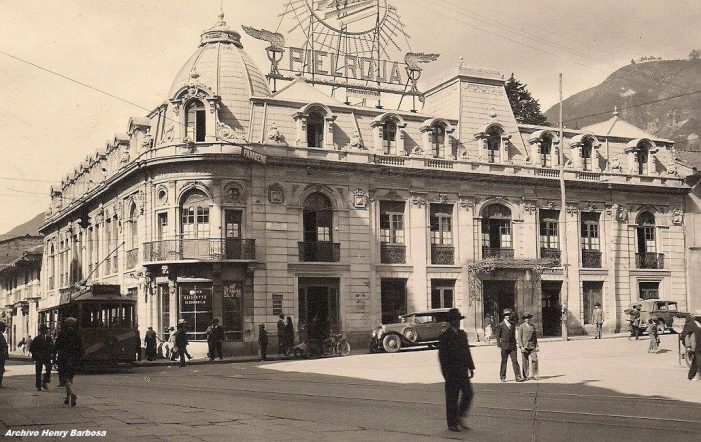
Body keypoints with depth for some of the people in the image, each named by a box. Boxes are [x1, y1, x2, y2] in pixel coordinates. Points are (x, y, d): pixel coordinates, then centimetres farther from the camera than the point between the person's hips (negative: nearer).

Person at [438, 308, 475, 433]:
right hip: (452, 372, -6)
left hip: (463, 370, 6)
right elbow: (442, 355, -11)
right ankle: (452, 423, 9)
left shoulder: (462, 334, 12)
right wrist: (446, 372, -14)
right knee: (452, 398, 0)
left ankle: (459, 418, 19)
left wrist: (470, 367, 12)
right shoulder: (445, 336, -9)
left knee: (468, 394, 4)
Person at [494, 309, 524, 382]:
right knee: (504, 362, 5)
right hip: (504, 346, -3)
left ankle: (518, 377, -6)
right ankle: (503, 377, 14)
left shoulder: (513, 324, 11)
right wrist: (499, 344, -5)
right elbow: (498, 335, 0)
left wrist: (514, 343, 12)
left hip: (512, 346, 3)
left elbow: (514, 334, 18)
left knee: (515, 361, -5)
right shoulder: (500, 325, -3)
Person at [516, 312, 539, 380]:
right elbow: (519, 337, -3)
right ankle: (525, 376, 8)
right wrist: (521, 346, -13)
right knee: (525, 362, 0)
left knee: (535, 360, -9)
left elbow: (535, 337, 17)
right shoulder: (521, 327, 0)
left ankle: (534, 375, -3)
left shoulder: (533, 326, 14)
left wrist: (536, 346, 10)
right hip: (524, 346, -3)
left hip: (532, 346, 4)